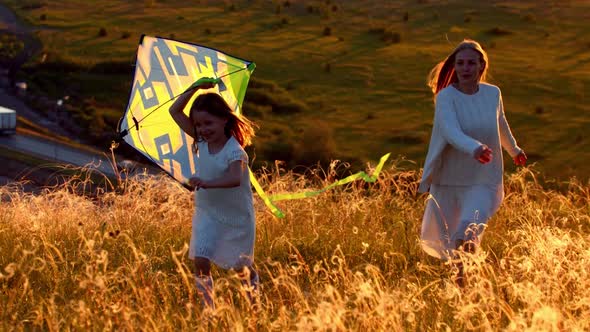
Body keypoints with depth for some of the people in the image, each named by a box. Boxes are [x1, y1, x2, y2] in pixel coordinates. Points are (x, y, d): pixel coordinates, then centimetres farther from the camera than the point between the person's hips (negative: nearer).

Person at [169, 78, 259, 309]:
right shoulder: (201, 142, -5)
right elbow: (175, 111, -2)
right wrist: (194, 89, -11)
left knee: (239, 265, 11)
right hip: (207, 213, 5)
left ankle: (252, 283, 45)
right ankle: (208, 306, 1)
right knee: (200, 261, -10)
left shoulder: (234, 151, -23)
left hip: (236, 215, -5)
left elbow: (235, 179, -42)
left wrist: (207, 183, -53)